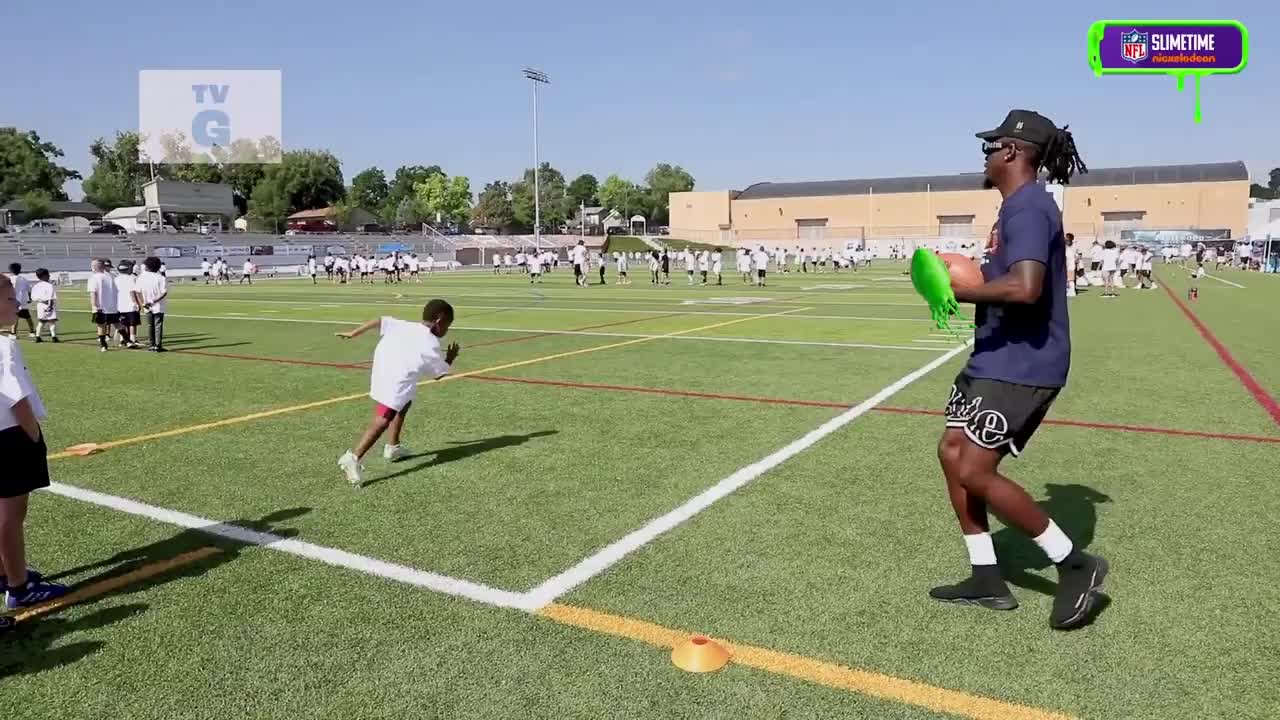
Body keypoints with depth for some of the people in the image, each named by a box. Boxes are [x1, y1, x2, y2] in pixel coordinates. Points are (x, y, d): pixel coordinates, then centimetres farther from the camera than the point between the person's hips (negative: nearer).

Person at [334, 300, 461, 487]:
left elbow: (380, 321, 9)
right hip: (396, 382, -9)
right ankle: (353, 457, -29)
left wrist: (353, 333, 14)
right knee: (383, 420, -15)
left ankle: (393, 447, 40)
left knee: (404, 405, 32)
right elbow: (440, 374, 11)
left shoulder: (405, 325, 18)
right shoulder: (431, 344, 2)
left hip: (380, 372, 9)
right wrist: (450, 358, 28)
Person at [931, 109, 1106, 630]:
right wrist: (973, 277, 8)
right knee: (952, 453, 10)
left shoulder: (1027, 206, -18)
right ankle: (987, 579, 19)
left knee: (974, 471, -9)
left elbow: (1025, 288, -31)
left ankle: (1076, 565, 9)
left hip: (1022, 365, -11)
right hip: (998, 359, 11)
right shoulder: (1021, 206, 15)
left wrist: (958, 291, -18)